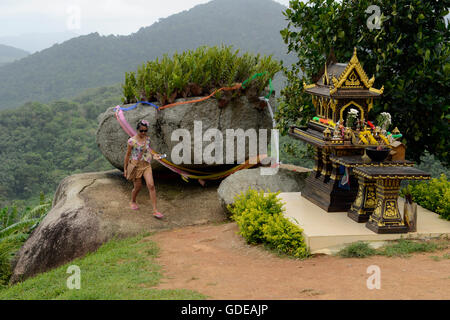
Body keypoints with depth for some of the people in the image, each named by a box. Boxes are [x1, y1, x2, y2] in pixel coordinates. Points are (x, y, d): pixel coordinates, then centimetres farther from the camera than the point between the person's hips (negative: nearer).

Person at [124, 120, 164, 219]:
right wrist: (125, 168, 2)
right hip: (136, 166, -3)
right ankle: (133, 202, 44)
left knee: (151, 185, -12)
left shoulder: (147, 139, 3)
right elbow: (128, 155, -3)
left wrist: (154, 156, -1)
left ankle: (155, 210, -13)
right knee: (138, 187, 9)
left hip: (146, 165, 3)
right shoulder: (132, 141, -11)